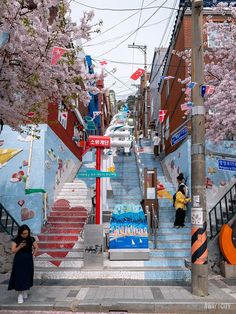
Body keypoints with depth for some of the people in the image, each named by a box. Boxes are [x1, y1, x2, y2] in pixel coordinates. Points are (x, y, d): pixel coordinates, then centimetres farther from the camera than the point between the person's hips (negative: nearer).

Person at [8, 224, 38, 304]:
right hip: (19, 261, -2)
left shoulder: (31, 239, -4)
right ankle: (20, 294, 3)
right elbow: (13, 251, -11)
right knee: (19, 276, -4)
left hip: (28, 260, 2)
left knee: (27, 276, 8)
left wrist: (33, 255, -1)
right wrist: (20, 246, -25)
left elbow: (36, 247, 9)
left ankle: (25, 291, 27)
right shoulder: (16, 240, -9)